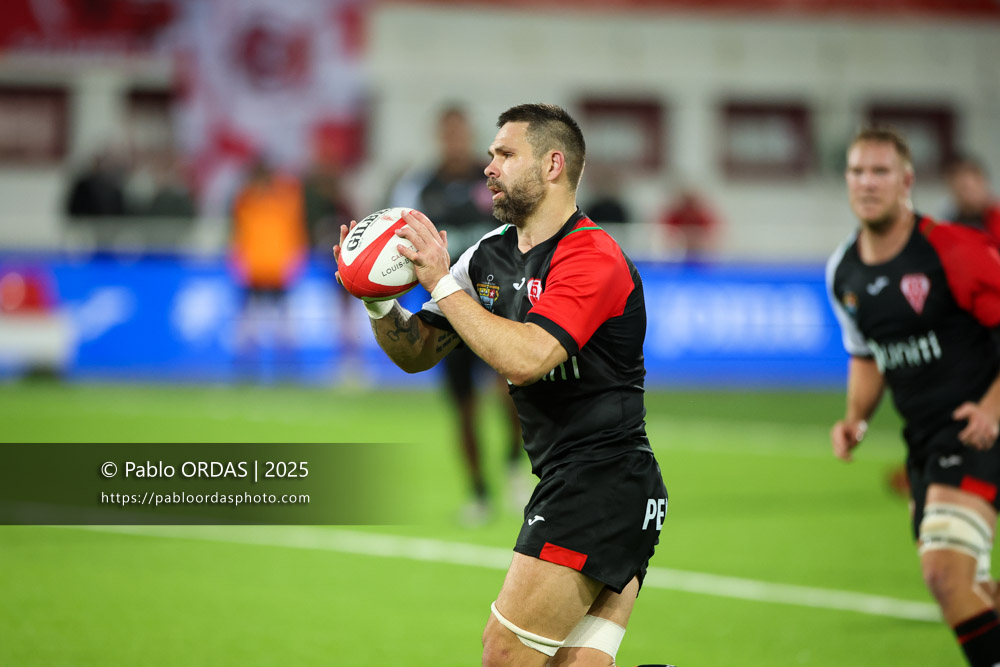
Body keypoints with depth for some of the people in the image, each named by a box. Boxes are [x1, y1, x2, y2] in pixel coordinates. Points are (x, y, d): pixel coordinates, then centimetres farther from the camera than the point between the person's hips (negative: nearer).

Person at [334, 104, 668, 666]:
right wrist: (378, 300, -5)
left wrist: (442, 283, -20)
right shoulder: (491, 256, 12)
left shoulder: (593, 257, -13)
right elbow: (416, 352, 15)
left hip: (603, 483, -9)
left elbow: (526, 357, -27)